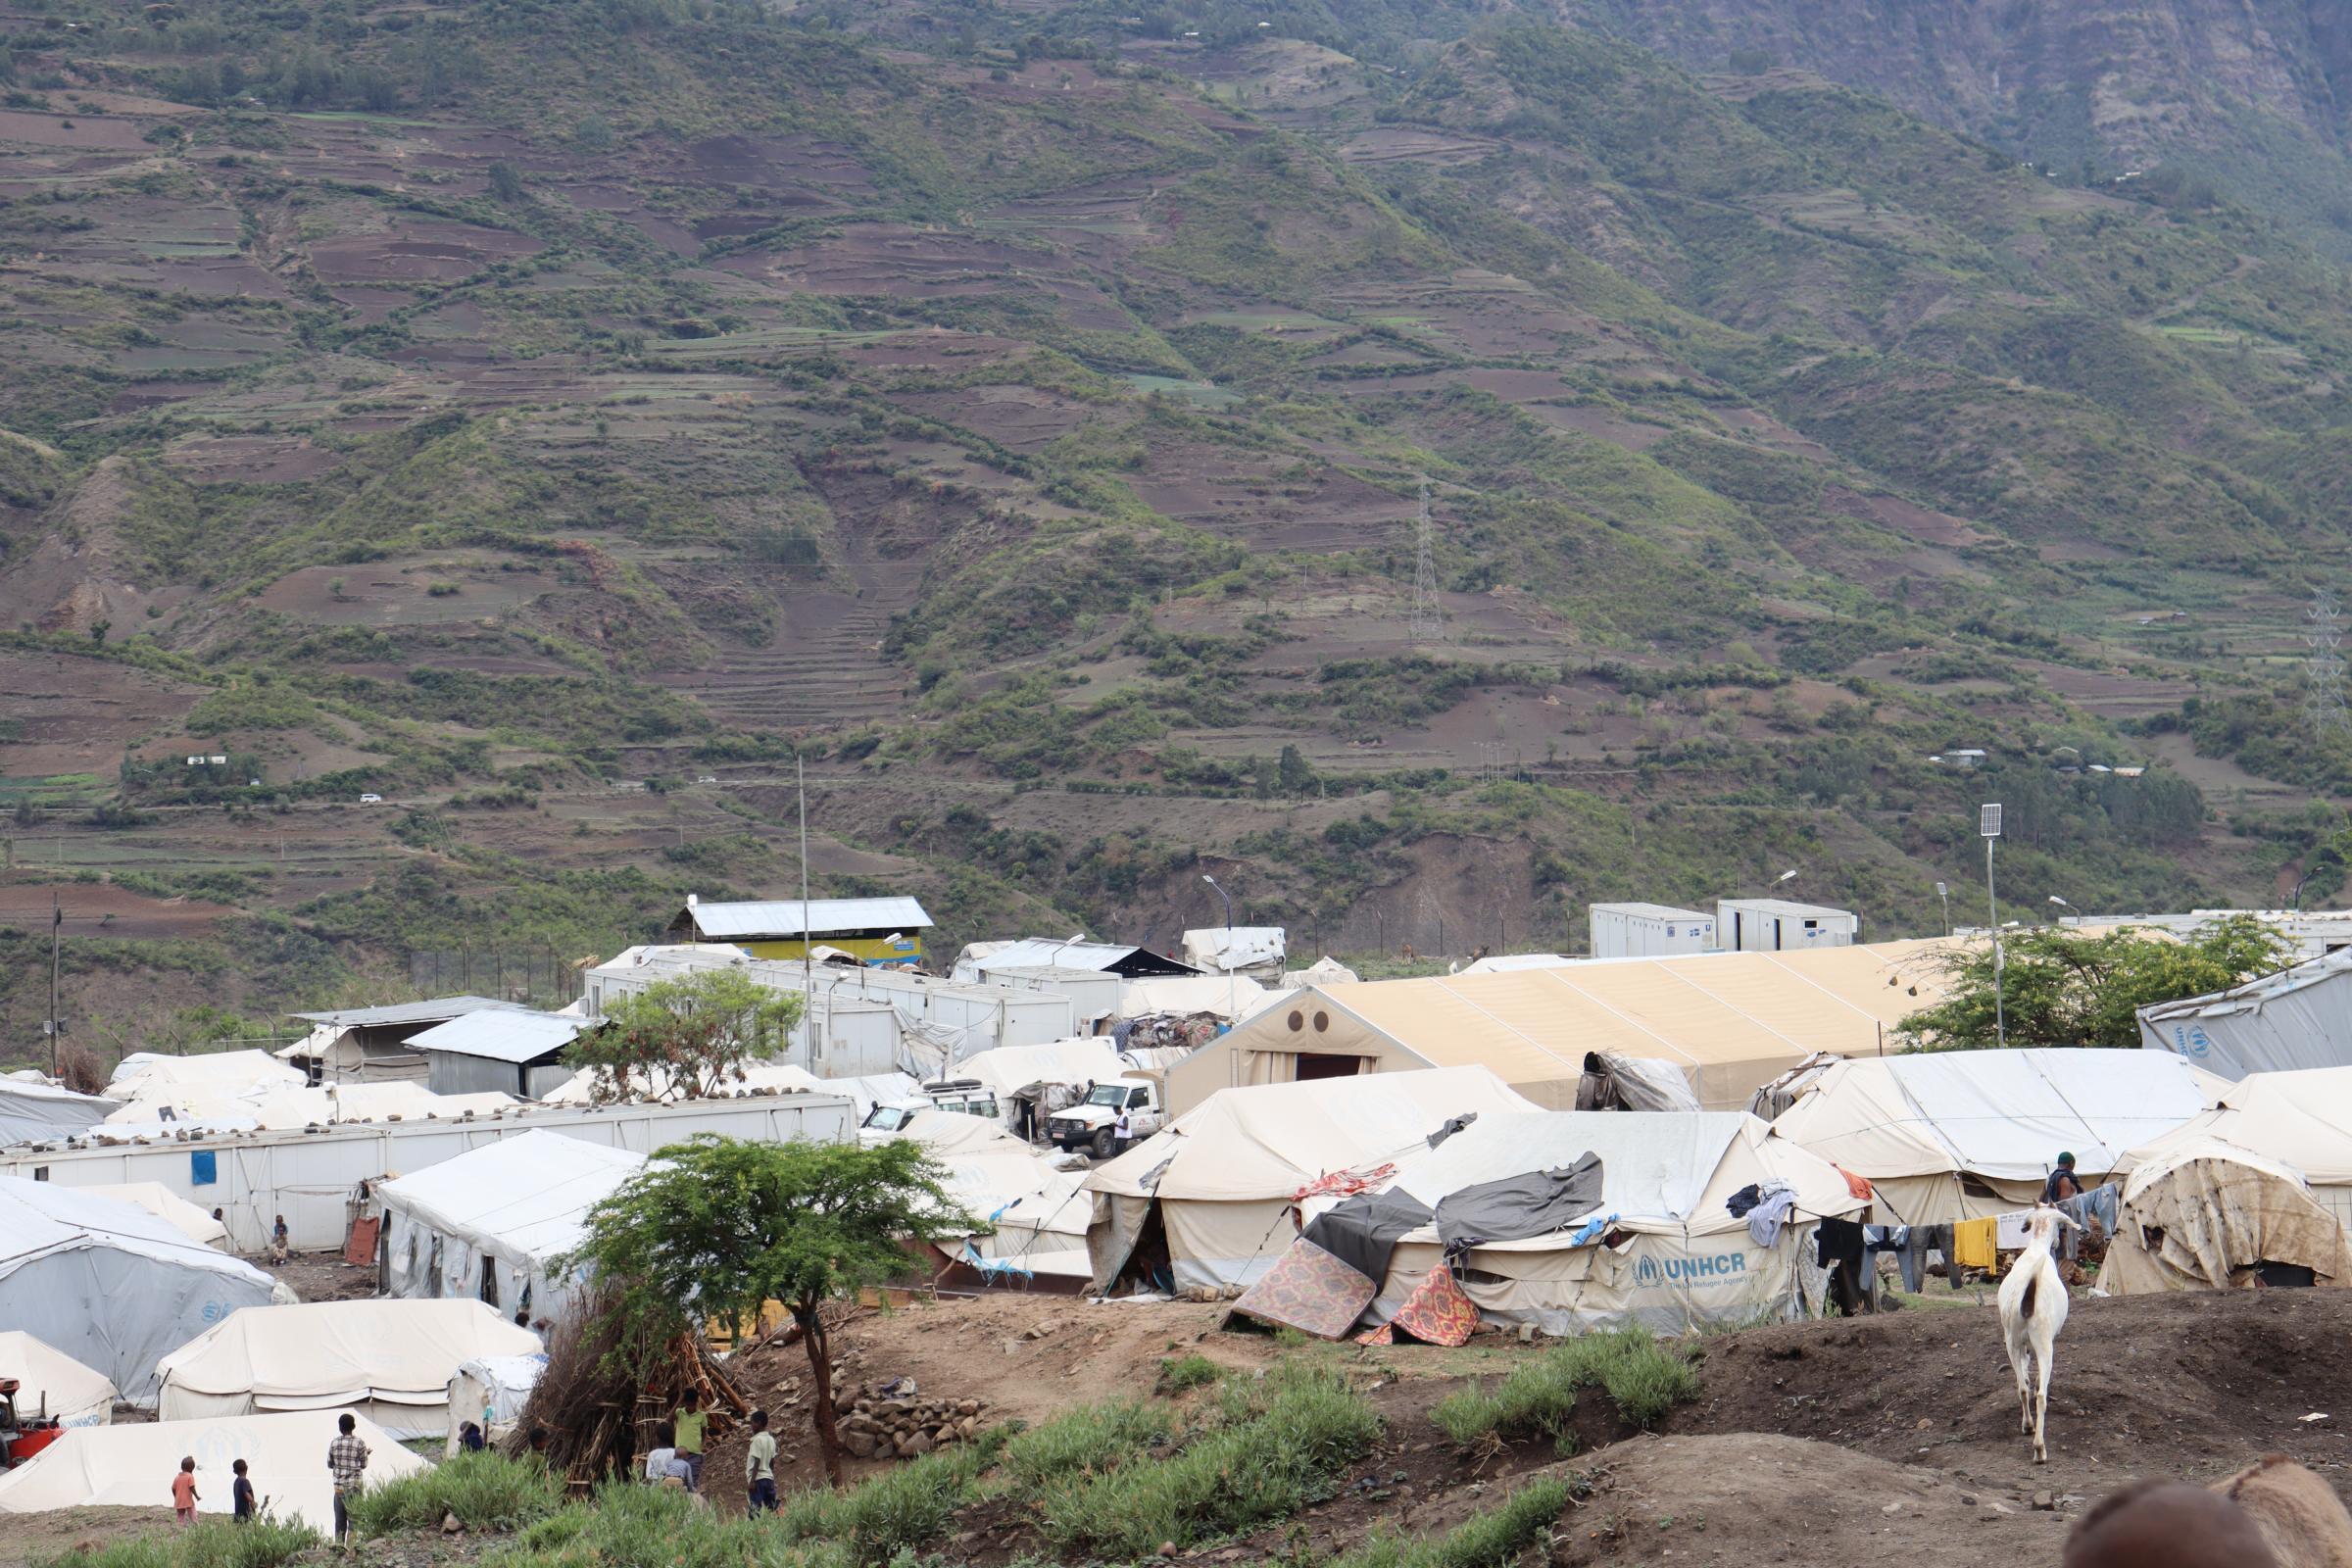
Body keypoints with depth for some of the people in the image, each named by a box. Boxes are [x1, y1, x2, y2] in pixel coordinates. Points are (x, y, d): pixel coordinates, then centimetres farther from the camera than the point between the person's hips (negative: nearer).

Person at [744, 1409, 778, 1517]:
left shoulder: (757, 1439, -13)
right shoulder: (771, 1439, 12)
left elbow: (757, 1462, -17)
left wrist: (752, 1481, -16)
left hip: (758, 1479, -8)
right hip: (769, 1478, 8)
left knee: (755, 1511, -9)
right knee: (771, 1509, 8)